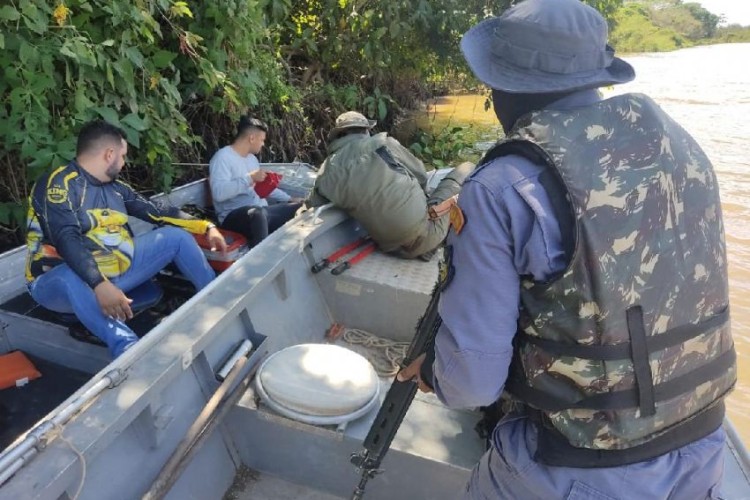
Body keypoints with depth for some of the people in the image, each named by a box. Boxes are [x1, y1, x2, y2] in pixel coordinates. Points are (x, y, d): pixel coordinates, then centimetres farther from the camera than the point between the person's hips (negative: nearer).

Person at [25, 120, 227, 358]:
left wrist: (206, 227, 8)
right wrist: (100, 284, -44)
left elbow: (157, 212, 14)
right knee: (70, 277, -44)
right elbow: (66, 240, -30)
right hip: (63, 280, -7)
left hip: (116, 273, 7)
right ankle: (130, 351, -57)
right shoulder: (59, 184, -16)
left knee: (176, 235, 1)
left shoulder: (114, 187, 6)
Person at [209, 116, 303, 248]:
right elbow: (218, 193, -22)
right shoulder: (223, 157, -8)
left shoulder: (252, 158, 20)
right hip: (234, 216, -8)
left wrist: (289, 199, 25)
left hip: (262, 212, 9)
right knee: (258, 212, -41)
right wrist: (249, 178, -21)